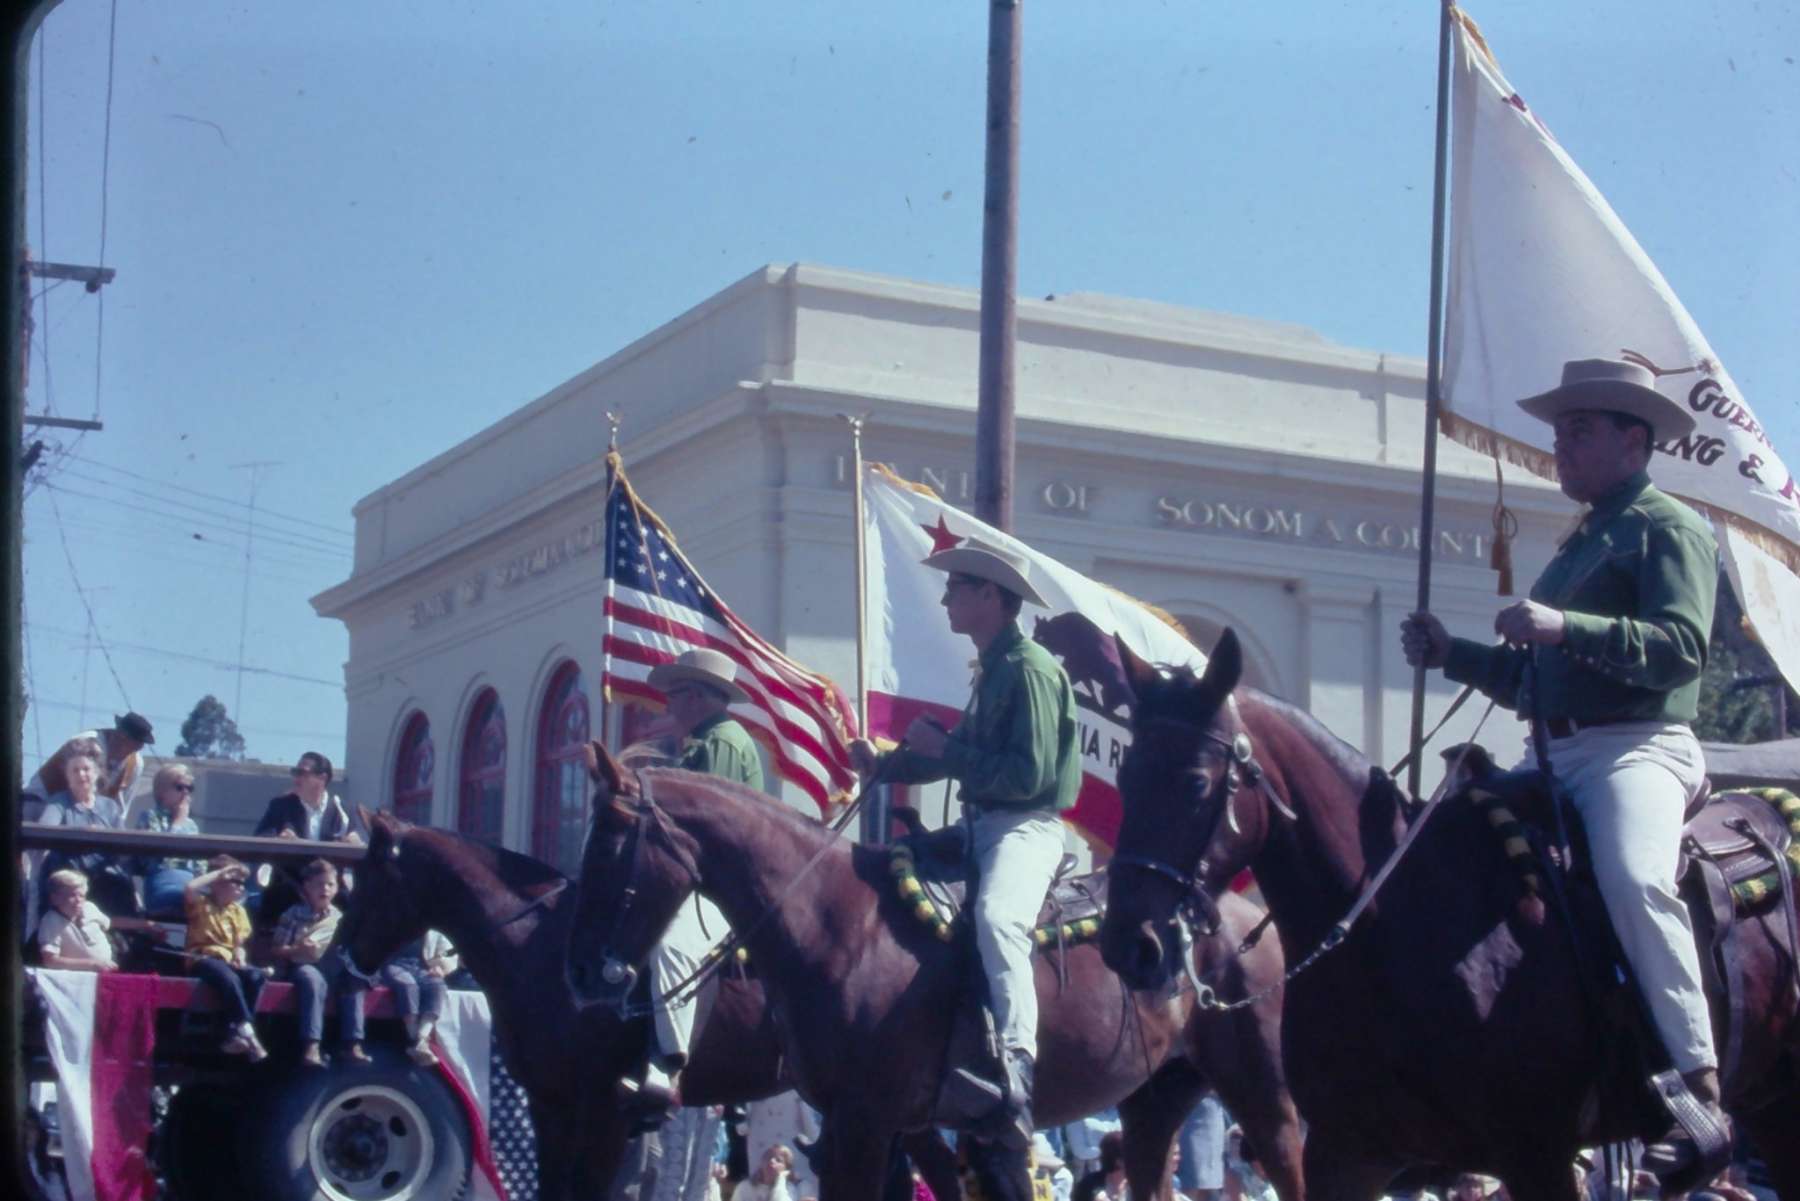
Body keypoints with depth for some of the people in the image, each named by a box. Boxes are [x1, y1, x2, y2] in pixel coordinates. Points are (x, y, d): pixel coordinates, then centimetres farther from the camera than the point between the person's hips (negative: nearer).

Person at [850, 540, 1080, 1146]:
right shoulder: (992, 669, 16)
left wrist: (944, 749, -17)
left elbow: (1028, 774, -21)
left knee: (995, 915, -37)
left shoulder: (1030, 669, -13)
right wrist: (884, 764, 19)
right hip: (980, 824, 11)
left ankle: (1015, 1074, -43)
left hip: (1026, 828, -11)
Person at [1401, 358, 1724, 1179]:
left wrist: (1564, 628, -24)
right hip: (1555, 754, 10)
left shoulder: (1669, 528, 0)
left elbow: (1681, 646, -16)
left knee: (1631, 875, -34)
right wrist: (1450, 654, 13)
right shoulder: (1578, 547, 26)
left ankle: (1699, 1090, -33)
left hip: (1638, 748, -10)